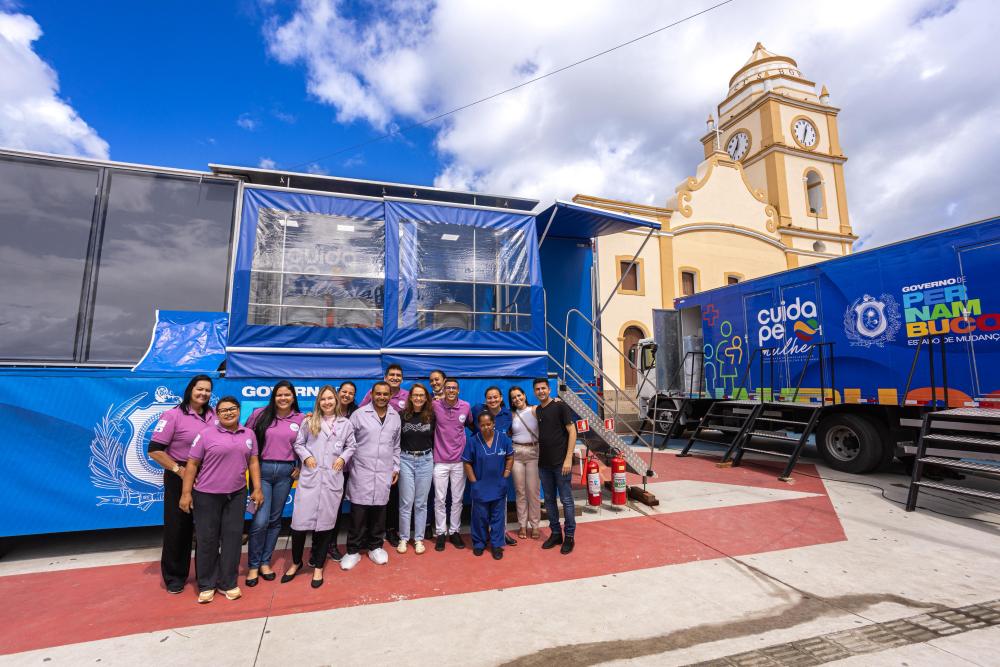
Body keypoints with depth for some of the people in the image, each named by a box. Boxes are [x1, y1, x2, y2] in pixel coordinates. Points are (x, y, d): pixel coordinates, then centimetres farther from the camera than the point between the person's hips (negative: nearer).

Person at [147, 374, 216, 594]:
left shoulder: (213, 416, 1)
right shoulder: (173, 415, -11)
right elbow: (155, 450, -12)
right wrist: (179, 470, -15)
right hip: (179, 478, -3)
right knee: (177, 527, 9)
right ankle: (174, 577, 28)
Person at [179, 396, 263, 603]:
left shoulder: (249, 434, 4)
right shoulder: (206, 434, -7)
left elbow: (253, 462, 6)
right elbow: (192, 464, -5)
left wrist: (257, 489, 2)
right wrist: (186, 493, -8)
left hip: (236, 494, 3)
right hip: (207, 495, -3)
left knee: (232, 537, 7)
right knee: (207, 539, 8)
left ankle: (228, 583, 21)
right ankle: (206, 585, 25)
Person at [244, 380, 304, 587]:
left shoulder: (301, 419, 0)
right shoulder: (260, 414, -2)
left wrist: (301, 467, 3)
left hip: (286, 472, 2)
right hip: (262, 469, -2)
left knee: (275, 519, 11)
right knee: (260, 521, -6)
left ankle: (265, 562, 28)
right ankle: (253, 566, 15)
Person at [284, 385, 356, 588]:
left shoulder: (345, 423, 7)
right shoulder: (310, 421, 6)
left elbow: (351, 446, 12)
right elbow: (298, 443, 9)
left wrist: (343, 458, -4)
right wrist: (306, 457, -6)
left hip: (333, 478, 0)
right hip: (309, 476, 0)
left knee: (325, 522, 7)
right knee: (301, 522, 1)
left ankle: (318, 566, 24)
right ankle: (296, 562, 26)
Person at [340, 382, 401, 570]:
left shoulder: (395, 417, 6)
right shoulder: (359, 414, -5)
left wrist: (396, 467, 12)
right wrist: (347, 464, -4)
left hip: (384, 473, 3)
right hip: (362, 471, -3)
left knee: (379, 511, 11)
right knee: (358, 512, 3)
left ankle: (375, 547, 28)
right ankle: (353, 551, 19)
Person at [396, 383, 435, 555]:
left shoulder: (431, 416, 0)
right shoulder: (402, 415, -4)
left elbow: (435, 440, 7)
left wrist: (433, 461, 7)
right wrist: (396, 461, -2)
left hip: (425, 460, 1)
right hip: (406, 460, -1)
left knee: (421, 502, 9)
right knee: (406, 502, 5)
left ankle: (418, 539, 21)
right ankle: (403, 538, 21)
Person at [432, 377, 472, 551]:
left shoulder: (466, 407, -4)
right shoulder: (435, 405, -9)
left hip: (459, 461, 2)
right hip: (440, 461, -1)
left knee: (457, 499, 11)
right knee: (439, 499, 7)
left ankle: (454, 531, 27)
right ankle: (440, 533, 23)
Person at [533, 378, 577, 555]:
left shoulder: (560, 407, -8)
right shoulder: (537, 410, 9)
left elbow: (572, 431, -10)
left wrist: (568, 458, -15)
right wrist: (540, 457, 5)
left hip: (561, 462, -6)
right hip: (544, 463, 6)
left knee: (566, 500, 3)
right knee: (549, 500, 13)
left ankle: (569, 536, 17)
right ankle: (555, 534, 27)